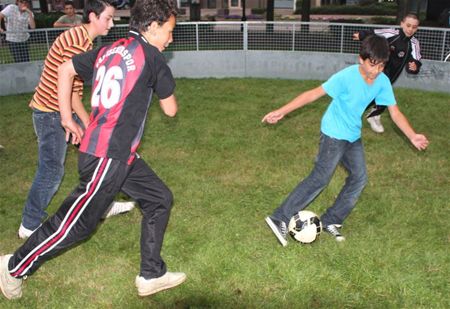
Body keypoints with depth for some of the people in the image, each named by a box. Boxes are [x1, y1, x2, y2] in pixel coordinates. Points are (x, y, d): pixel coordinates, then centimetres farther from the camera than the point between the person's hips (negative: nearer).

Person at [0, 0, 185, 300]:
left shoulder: (108, 50, 12)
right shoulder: (151, 56, -10)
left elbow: (65, 69, 18)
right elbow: (171, 110, -2)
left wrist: (67, 118, 21)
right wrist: (163, 87, 20)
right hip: (108, 155, -9)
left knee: (160, 199, 14)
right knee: (77, 223, 3)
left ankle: (152, 275, 22)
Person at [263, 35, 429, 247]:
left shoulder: (383, 82, -6)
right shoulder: (347, 77, -24)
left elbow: (395, 112, -3)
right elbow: (313, 94, -24)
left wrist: (412, 136, -16)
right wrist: (282, 111, -28)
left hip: (353, 136, 7)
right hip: (334, 133, -7)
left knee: (359, 178, 7)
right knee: (320, 178, -12)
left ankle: (330, 222, 17)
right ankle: (280, 219, -9)